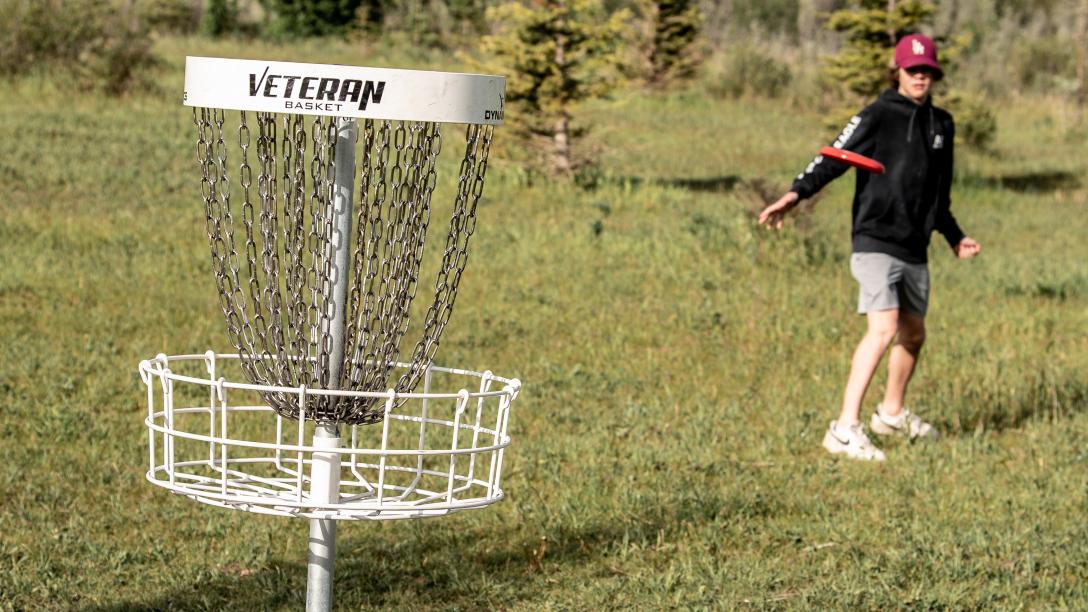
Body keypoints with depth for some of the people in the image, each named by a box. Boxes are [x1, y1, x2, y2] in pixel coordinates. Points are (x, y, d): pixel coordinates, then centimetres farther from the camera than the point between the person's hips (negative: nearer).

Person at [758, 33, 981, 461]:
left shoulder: (942, 125, 15)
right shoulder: (878, 115, -5)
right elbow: (834, 158, -17)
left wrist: (955, 238, 33)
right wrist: (796, 194, -32)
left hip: (915, 250, 7)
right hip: (875, 243, -7)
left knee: (913, 334, 16)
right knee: (884, 330, -20)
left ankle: (892, 414, 37)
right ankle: (846, 429, -22)